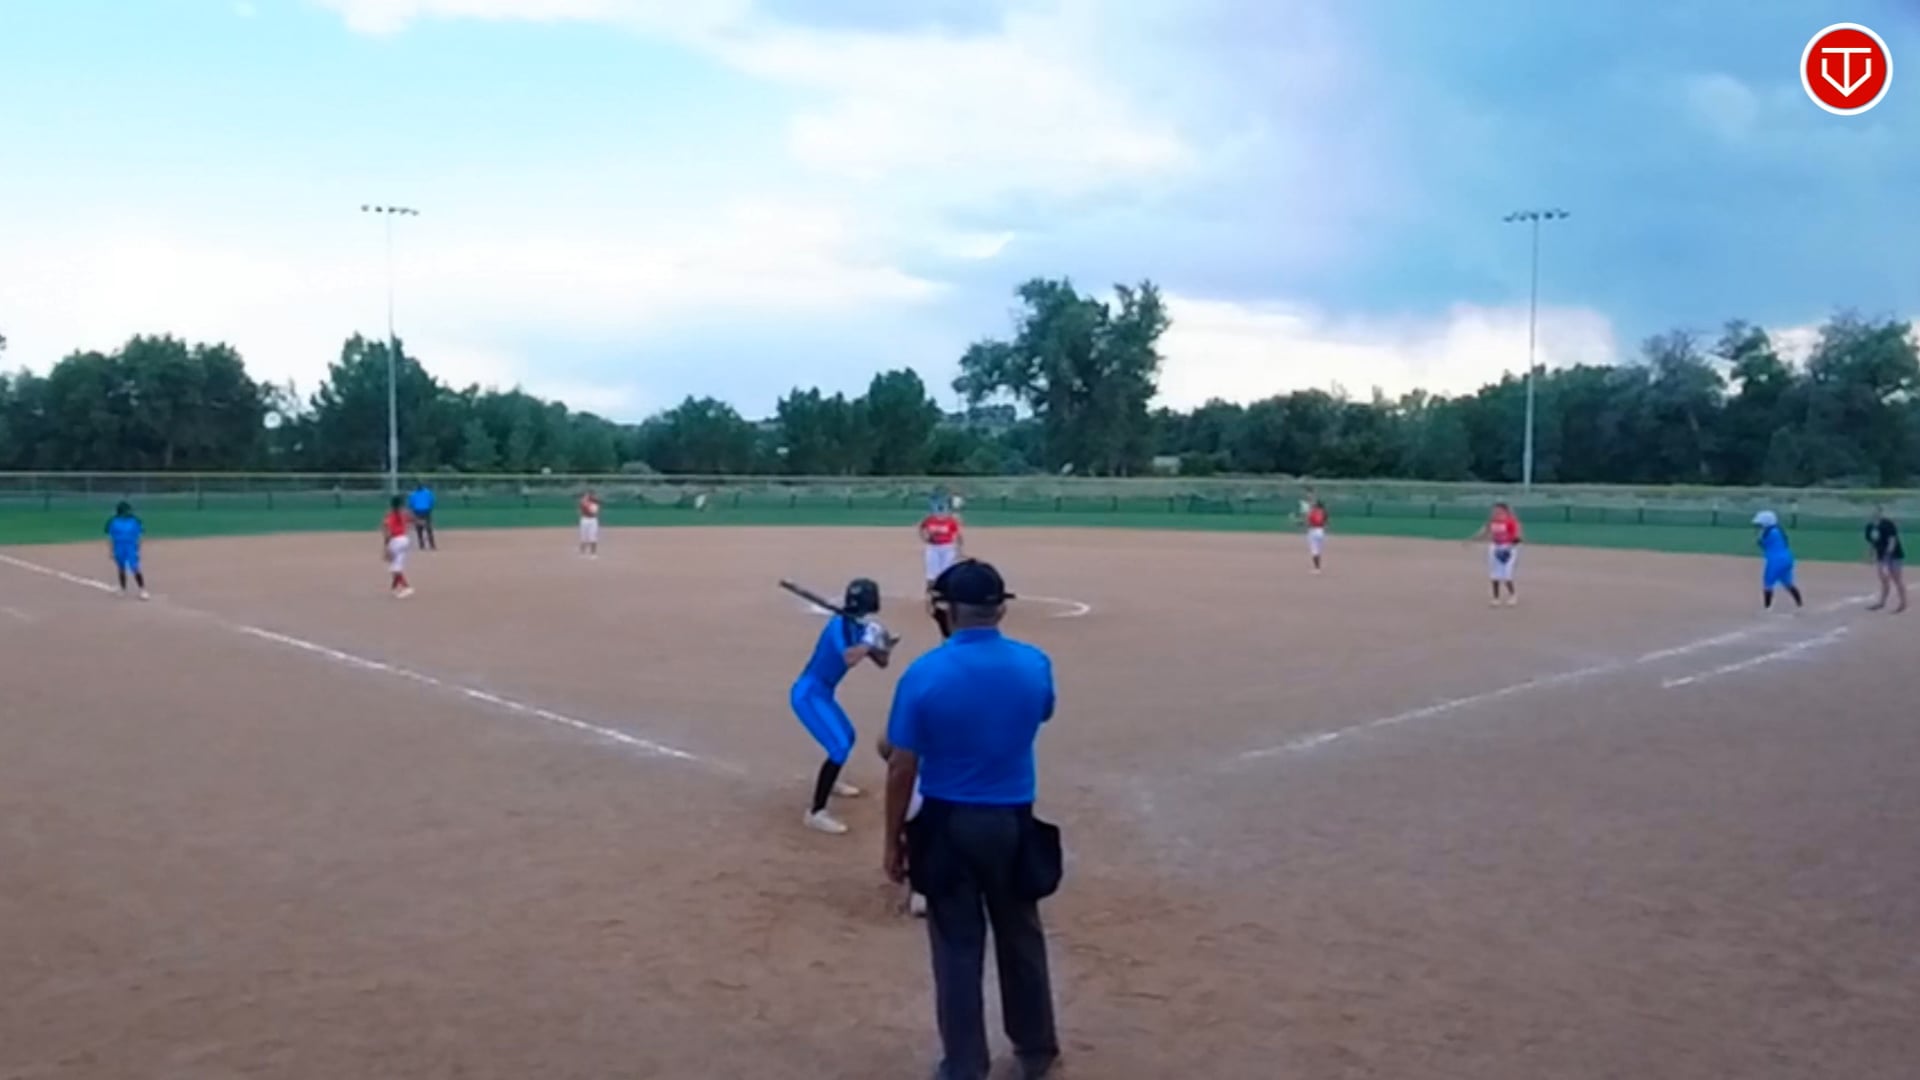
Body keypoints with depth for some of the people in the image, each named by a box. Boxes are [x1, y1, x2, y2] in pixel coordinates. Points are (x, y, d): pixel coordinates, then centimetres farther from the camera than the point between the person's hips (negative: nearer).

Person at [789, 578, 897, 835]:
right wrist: (869, 640, -28)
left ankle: (829, 781, 53)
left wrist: (886, 645, -10)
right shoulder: (840, 625, -21)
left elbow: (882, 662, 10)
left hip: (822, 694, 10)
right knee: (839, 747, -19)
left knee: (846, 736, 29)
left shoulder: (858, 628, 6)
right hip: (808, 694, -10)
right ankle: (815, 813, -17)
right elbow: (849, 659, -39)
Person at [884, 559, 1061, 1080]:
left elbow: (902, 769, -12)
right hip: (1012, 823, 2)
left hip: (947, 826, -2)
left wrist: (893, 839, 0)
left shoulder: (924, 673, -16)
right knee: (1021, 940, 20)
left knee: (957, 948, 11)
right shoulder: (1035, 664, -8)